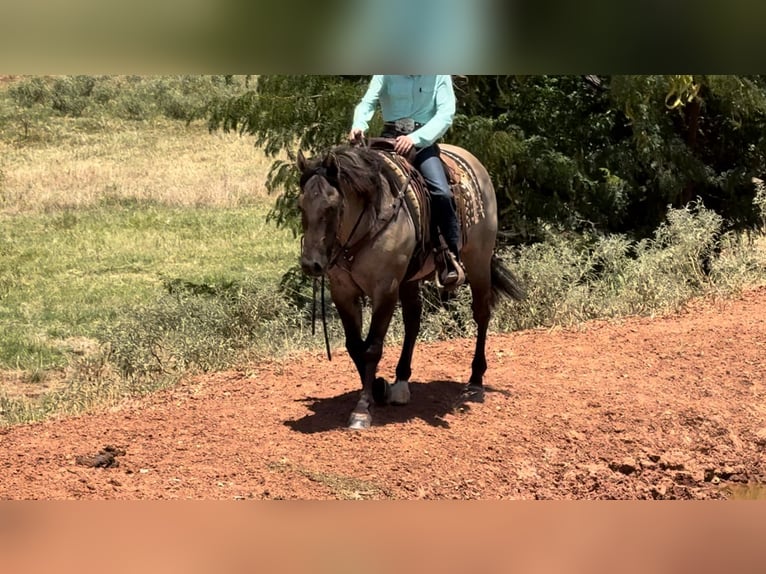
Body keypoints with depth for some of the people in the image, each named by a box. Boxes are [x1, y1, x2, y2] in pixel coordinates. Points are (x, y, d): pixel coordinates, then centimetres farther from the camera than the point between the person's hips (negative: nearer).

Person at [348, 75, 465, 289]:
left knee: (442, 193, -24)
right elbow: (368, 102, -2)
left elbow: (445, 114, -6)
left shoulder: (439, 76, 3)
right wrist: (359, 125, -26)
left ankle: (452, 259, -13)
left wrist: (415, 138, -22)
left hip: (423, 142, -2)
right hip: (389, 139, 2)